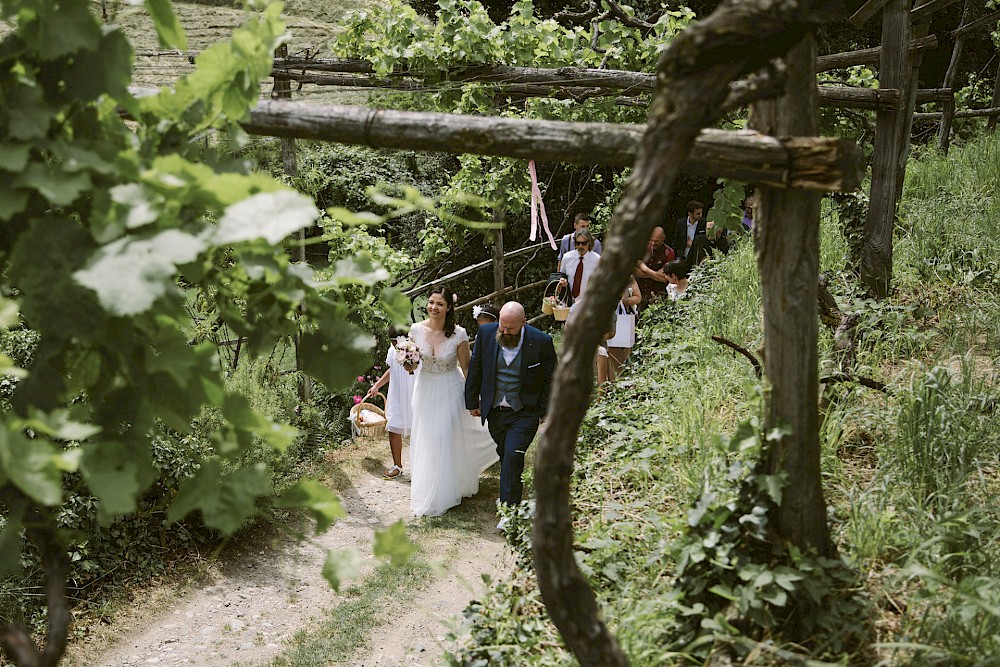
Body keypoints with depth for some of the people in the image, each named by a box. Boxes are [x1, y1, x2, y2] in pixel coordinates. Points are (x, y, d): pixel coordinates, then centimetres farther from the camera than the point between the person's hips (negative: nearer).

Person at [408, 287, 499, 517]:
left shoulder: (458, 334, -18)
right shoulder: (416, 330, -11)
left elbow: (466, 368, -8)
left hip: (450, 391, -3)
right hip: (425, 389, 3)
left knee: (446, 439, 1)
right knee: (425, 440, 14)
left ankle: (444, 494, 18)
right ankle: (425, 491, 35)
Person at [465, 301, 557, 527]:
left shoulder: (541, 341, -15)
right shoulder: (486, 333, -7)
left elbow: (550, 379, -4)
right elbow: (475, 369, 5)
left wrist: (545, 413, -3)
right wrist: (472, 402, 8)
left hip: (525, 413, -4)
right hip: (494, 411, 4)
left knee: (513, 455, -13)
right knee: (504, 454, 19)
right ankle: (512, 490, 45)